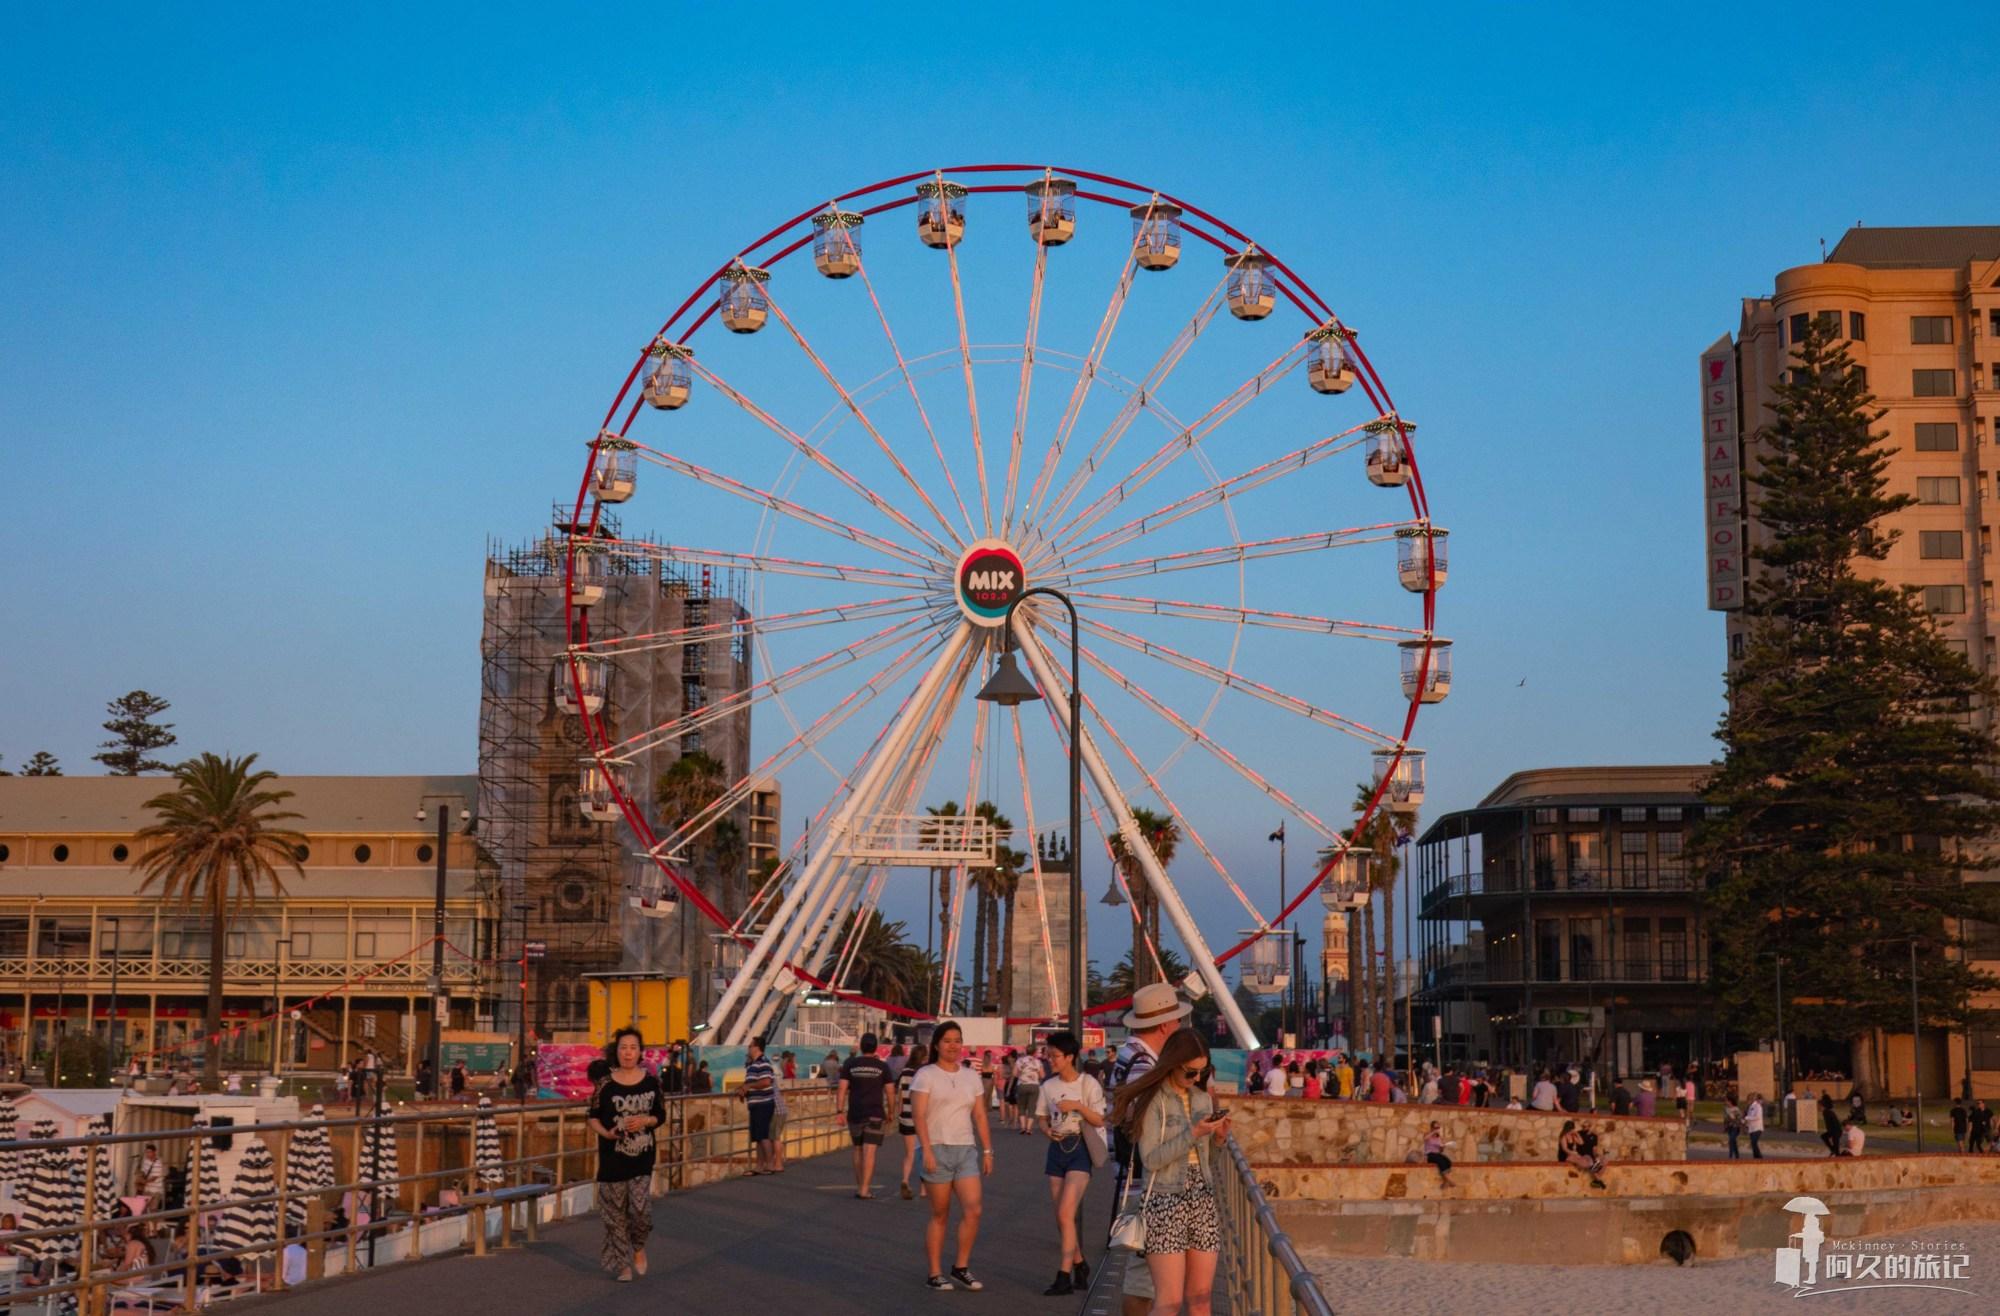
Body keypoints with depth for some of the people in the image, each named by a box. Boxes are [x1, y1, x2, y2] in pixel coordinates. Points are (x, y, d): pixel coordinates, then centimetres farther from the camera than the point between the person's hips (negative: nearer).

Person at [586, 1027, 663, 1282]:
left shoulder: (651, 1082, -1)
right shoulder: (606, 1084, -5)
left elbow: (661, 1116, 8)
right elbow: (593, 1118, 2)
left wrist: (645, 1120, -13)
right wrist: (606, 1132, -18)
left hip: (642, 1156, 0)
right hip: (612, 1157, 0)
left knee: (640, 1206, -10)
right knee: (615, 1211, 5)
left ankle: (638, 1247, 21)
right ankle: (623, 1263, 20)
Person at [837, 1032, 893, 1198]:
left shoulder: (850, 1064, 2)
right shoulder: (882, 1066, 0)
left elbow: (842, 1089, -3)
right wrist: (890, 1112, 14)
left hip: (855, 1114, 2)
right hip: (874, 1114, -2)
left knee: (858, 1150, 16)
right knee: (869, 1152, -6)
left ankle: (859, 1186, 21)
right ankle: (865, 1189, -13)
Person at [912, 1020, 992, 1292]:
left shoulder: (971, 1076, 14)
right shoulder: (926, 1075, -2)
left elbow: (980, 1116, 14)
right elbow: (919, 1116, -10)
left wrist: (987, 1150, 8)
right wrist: (927, 1151, -19)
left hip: (966, 1149, 4)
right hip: (937, 1148, -4)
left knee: (973, 1209, -8)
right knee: (940, 1214, 0)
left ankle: (961, 1267, 6)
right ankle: (935, 1274, 8)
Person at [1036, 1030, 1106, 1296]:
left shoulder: (1088, 1084, -7)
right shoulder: (1048, 1087, 7)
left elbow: (1099, 1120, -6)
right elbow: (1043, 1118, 14)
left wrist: (1078, 1106, -20)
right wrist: (1048, 1131, -8)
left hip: (1080, 1148, -5)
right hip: (1057, 1147, 5)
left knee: (1065, 1214, -15)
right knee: (1061, 1217, 7)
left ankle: (1064, 1275, -13)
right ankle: (1079, 1264, 24)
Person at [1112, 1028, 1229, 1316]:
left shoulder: (1203, 1099, 11)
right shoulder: (1153, 1100, -7)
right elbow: (1151, 1159, -14)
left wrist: (1218, 1137, 0)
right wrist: (1194, 1135, -18)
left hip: (1202, 1202, 6)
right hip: (1165, 1203, -6)